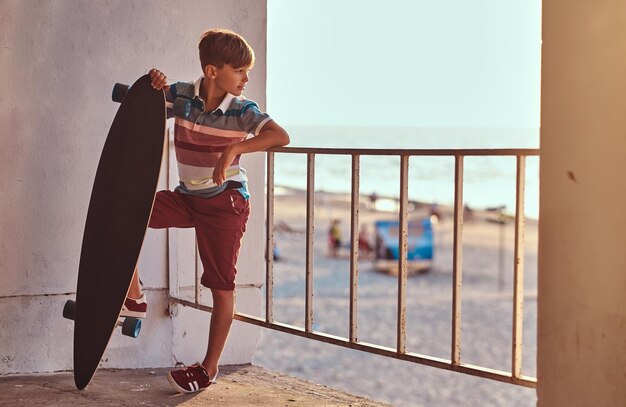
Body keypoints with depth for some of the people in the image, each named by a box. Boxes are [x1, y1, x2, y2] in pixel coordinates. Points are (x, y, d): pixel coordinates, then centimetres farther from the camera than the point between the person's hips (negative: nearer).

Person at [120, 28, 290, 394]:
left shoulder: (242, 111, -15)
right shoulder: (182, 94, -6)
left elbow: (281, 136, -31)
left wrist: (233, 149, -41)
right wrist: (154, 83, -13)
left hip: (226, 202, -4)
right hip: (187, 197, 4)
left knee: (222, 288, 0)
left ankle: (209, 369, 13)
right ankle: (134, 298, 3)